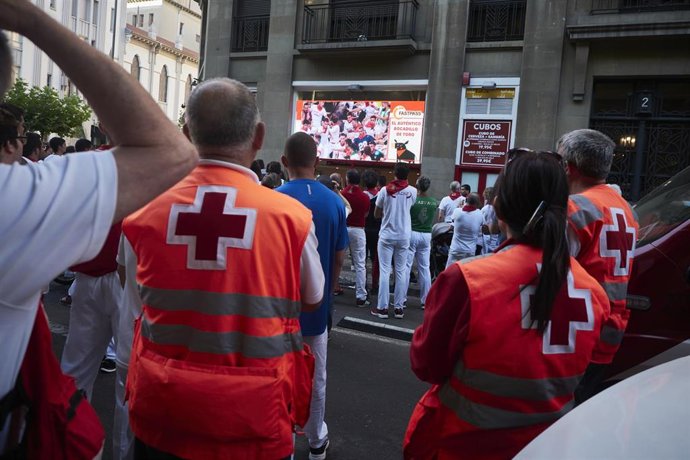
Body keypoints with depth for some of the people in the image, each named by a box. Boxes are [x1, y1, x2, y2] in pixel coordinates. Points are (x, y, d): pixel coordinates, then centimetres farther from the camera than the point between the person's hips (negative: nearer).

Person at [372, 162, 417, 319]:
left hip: (387, 235, -1)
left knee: (384, 271, 2)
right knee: (401, 271, 8)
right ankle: (398, 307, 11)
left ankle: (382, 307, 3)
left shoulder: (385, 190, -7)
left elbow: (376, 214, 1)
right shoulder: (412, 191, -4)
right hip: (404, 236, 2)